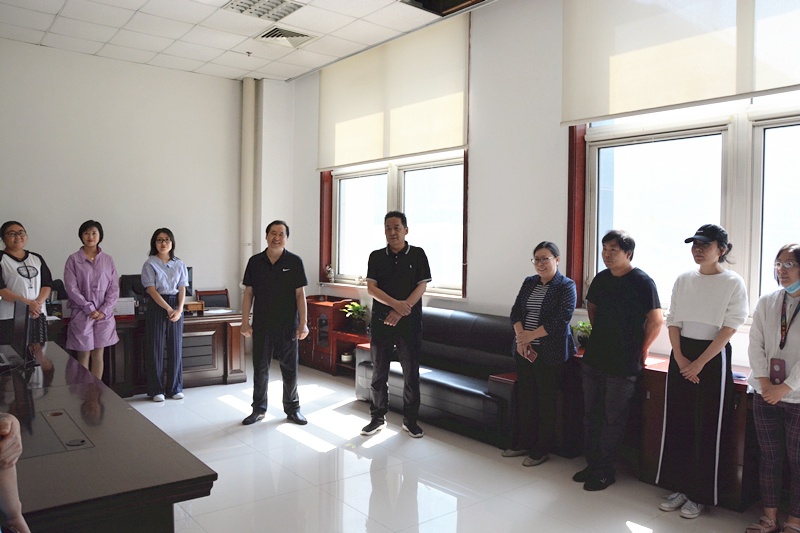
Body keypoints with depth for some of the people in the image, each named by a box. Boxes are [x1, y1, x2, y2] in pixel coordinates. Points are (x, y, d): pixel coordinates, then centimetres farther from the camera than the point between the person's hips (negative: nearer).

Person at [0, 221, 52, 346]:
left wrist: (38, 302, -8)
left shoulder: (36, 259, 16)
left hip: (38, 316, 4)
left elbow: (47, 284, 11)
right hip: (10, 318, -4)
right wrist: (26, 302, -18)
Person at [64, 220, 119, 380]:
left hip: (104, 315, 2)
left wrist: (104, 311, -7)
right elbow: (71, 288, -7)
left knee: (98, 355, 9)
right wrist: (90, 309, -12)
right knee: (83, 356, 2)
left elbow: (114, 288, 3)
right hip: (82, 314, -2)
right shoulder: (73, 259, -1)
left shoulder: (107, 260, 6)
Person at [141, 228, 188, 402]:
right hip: (156, 307, -3)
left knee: (175, 348, 6)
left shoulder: (179, 264, 7)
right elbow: (152, 290, -9)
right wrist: (168, 309, -16)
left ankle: (174, 388, 17)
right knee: (156, 348, 2)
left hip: (176, 307, 3)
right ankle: (156, 390, 12)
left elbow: (182, 289, 2)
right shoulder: (150, 264, -2)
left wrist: (179, 309, -13)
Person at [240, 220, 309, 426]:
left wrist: (303, 323, -9)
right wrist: (245, 322, 1)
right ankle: (258, 409, 24)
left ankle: (292, 409, 22)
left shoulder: (295, 262, -3)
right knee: (260, 368, 10)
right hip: (261, 326, 2)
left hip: (288, 326, -1)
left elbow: (300, 294, -3)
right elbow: (248, 293, 5)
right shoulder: (255, 262, 3)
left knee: (289, 369, 8)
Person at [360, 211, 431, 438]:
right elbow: (371, 288, -3)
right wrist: (395, 304, -18)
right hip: (380, 322, 2)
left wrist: (401, 311, -16)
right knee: (378, 372, 8)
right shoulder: (376, 256, 5)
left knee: (411, 373, 5)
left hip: (409, 323, -1)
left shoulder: (417, 254, 1)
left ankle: (410, 420, 18)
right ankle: (378, 418, 21)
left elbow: (421, 287, -6)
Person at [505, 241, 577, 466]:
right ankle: (523, 443, 27)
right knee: (525, 398, 12)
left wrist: (531, 335, -16)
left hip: (550, 353, -5)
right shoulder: (529, 283, 11)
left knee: (546, 401, 4)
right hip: (525, 351, 6)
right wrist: (521, 338, -9)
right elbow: (516, 311, 6)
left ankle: (542, 450, 17)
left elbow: (561, 320, -16)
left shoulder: (566, 286, -7)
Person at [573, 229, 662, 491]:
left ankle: (605, 472, 16)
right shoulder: (601, 279, 7)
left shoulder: (642, 282, -12)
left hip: (623, 364, -6)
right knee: (591, 415, 13)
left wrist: (641, 351, -2)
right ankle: (592, 465, 27)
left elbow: (656, 321, -8)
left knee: (613, 420, 4)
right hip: (594, 359, 6)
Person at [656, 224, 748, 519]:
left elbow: (728, 329, -11)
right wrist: (680, 358, -7)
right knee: (677, 423, 8)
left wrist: (699, 363, -15)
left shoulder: (733, 282, -6)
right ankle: (679, 488, 21)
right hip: (681, 355, 4)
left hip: (713, 356, -4)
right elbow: (673, 321, 5)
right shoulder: (683, 280, 6)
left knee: (708, 428, 2)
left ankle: (699, 495, 16)